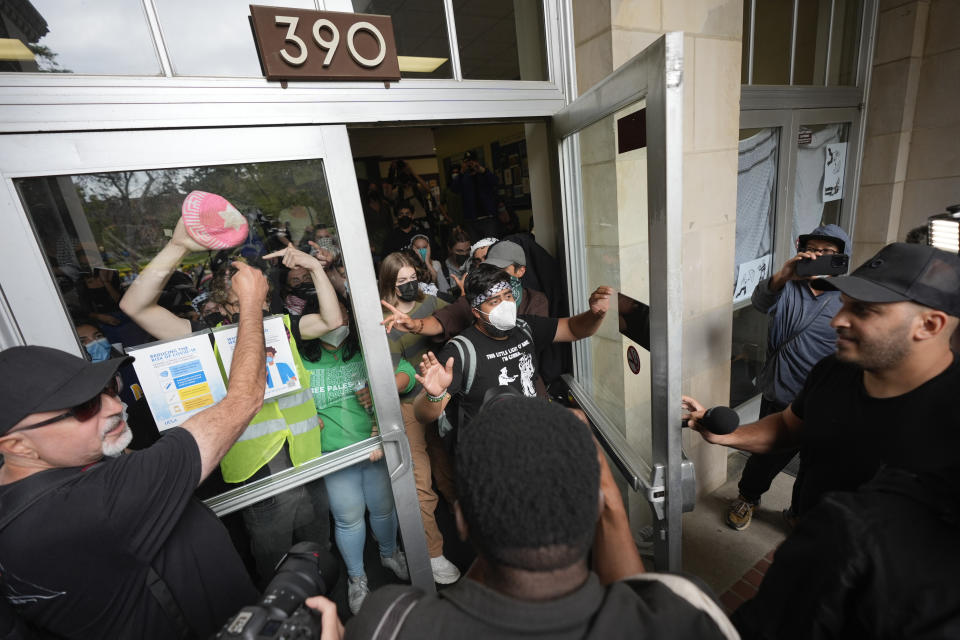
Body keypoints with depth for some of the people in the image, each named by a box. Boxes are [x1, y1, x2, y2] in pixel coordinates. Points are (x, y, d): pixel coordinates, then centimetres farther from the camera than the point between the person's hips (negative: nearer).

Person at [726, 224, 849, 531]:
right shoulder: (788, 288, -3)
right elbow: (761, 301, -26)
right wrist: (782, 276, -45)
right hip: (780, 397, -1)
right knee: (767, 456, 14)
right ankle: (748, 498, 42)